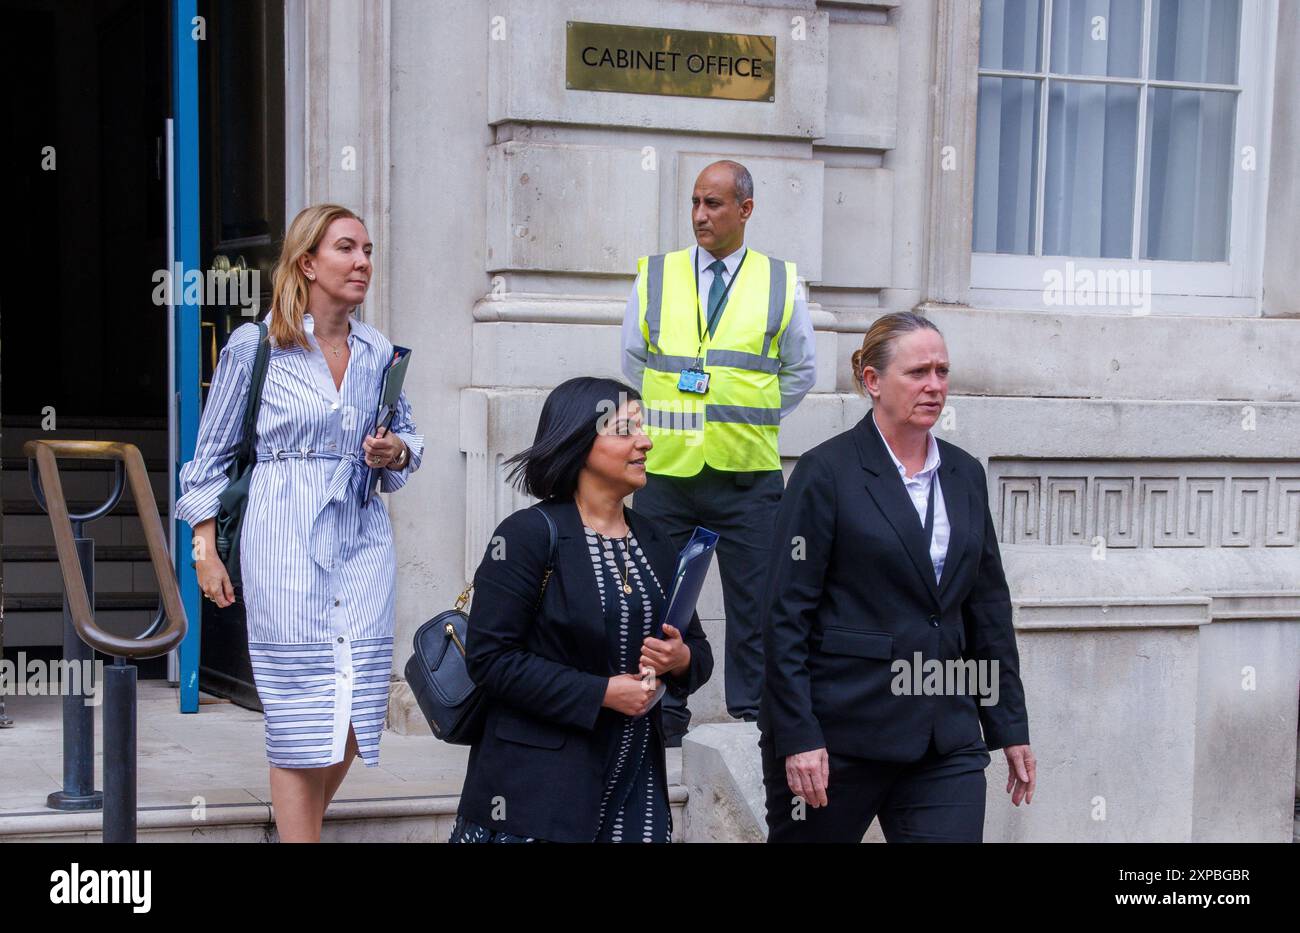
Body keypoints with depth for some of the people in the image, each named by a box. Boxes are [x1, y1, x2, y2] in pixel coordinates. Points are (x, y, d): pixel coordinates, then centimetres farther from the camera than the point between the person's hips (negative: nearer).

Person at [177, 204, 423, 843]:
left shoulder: (377, 351, 10)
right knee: (302, 717, -5)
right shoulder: (253, 346, -1)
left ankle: (302, 823, 25)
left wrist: (396, 453, -2)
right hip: (285, 543, -4)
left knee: (357, 715, 1)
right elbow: (211, 454, 4)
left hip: (362, 538, 4)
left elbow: (407, 437, 22)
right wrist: (205, 549, 0)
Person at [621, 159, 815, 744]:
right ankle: (663, 718, 15)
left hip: (748, 475, -1)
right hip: (666, 471, 1)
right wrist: (665, 422, 12)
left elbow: (801, 372, 16)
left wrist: (753, 421, 10)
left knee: (753, 603, 3)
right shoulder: (655, 277, 6)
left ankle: (751, 715, 13)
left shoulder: (781, 284, 5)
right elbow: (631, 364, 17)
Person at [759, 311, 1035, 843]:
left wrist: (1010, 727, 13)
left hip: (944, 736, 5)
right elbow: (786, 614, -10)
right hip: (838, 731, -4)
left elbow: (988, 608, 15)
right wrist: (797, 737, -16)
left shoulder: (964, 475, 10)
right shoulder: (828, 471, -7)